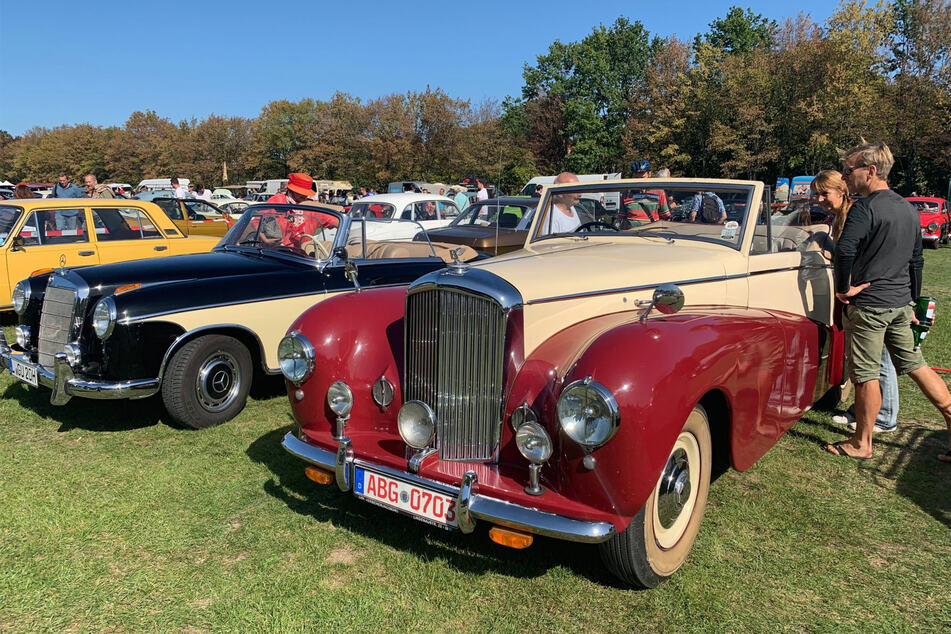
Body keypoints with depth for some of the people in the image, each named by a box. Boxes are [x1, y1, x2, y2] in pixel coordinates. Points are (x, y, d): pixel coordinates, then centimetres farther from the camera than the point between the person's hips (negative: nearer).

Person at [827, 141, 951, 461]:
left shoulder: (865, 207, -15)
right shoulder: (908, 209, 13)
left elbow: (844, 250, -31)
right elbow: (916, 261, 19)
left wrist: (845, 288, -17)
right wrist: (912, 302, 25)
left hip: (869, 304, -8)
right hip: (900, 303, 8)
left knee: (866, 375, 2)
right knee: (915, 365, 19)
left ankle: (862, 444, 14)